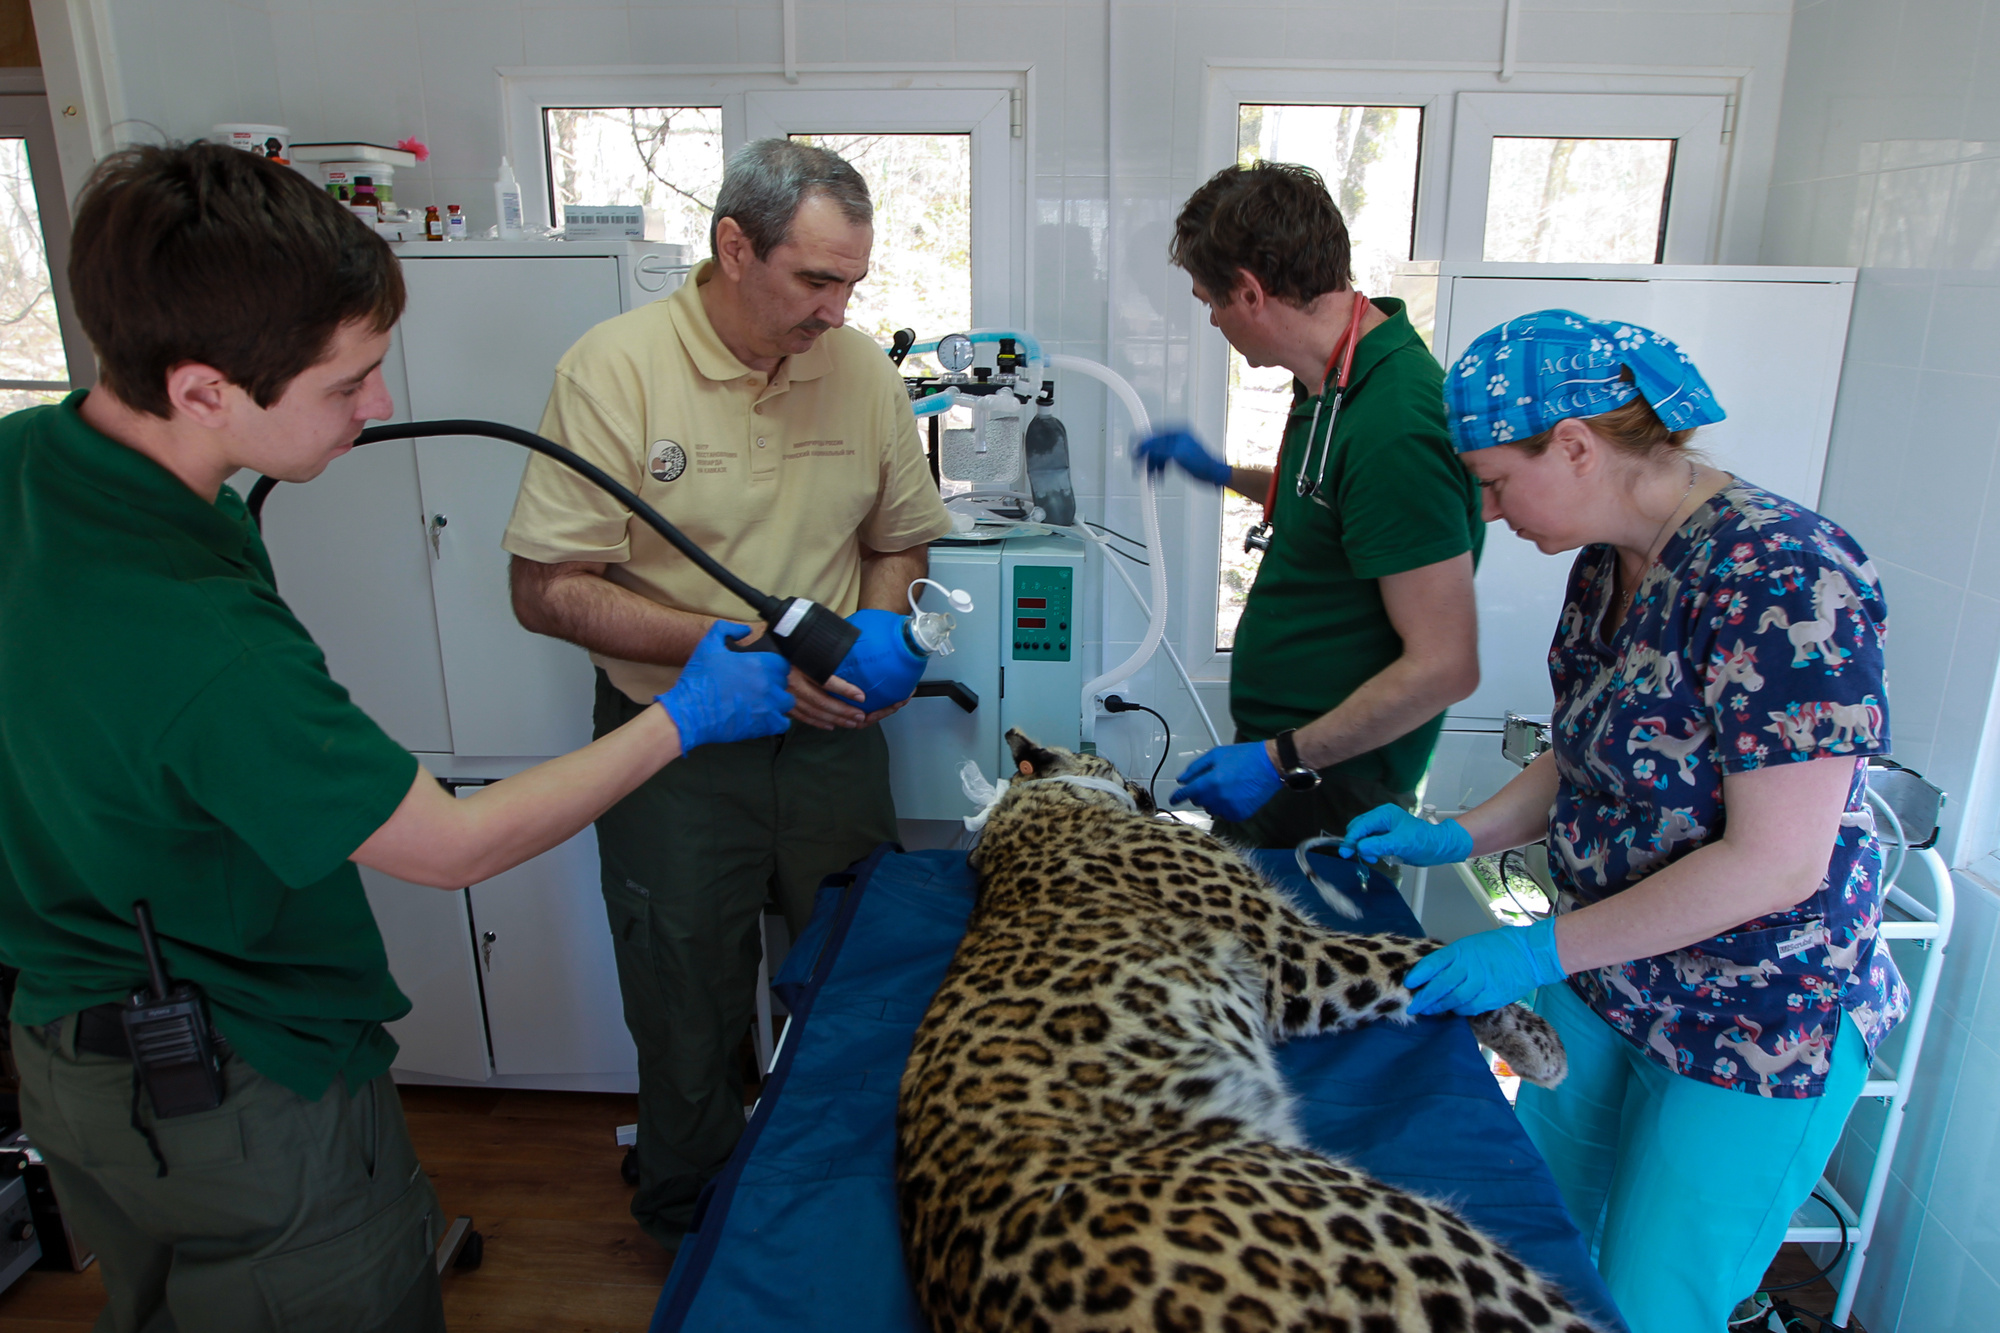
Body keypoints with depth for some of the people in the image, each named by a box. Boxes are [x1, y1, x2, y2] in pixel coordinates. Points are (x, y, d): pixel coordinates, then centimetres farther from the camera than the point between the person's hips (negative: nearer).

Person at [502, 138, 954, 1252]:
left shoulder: (864, 368, 0)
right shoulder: (616, 367, -13)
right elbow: (547, 588, -15)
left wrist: (879, 628, -9)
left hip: (831, 737, 4)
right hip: (675, 747, -3)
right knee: (690, 1015, 13)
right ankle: (695, 1234, 41)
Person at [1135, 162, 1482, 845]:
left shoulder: (1393, 427, -27)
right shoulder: (1334, 382, 4)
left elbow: (1444, 666, -27)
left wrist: (1281, 760, -23)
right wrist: (1222, 474, 25)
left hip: (1325, 793, -9)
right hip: (1282, 743, 9)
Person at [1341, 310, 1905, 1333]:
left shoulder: (1782, 581, -26)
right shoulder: (1610, 563, 1)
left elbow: (1777, 863, -27)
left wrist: (1539, 951, -23)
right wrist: (1454, 839, 0)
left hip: (1752, 1034, -7)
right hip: (1600, 980, 8)